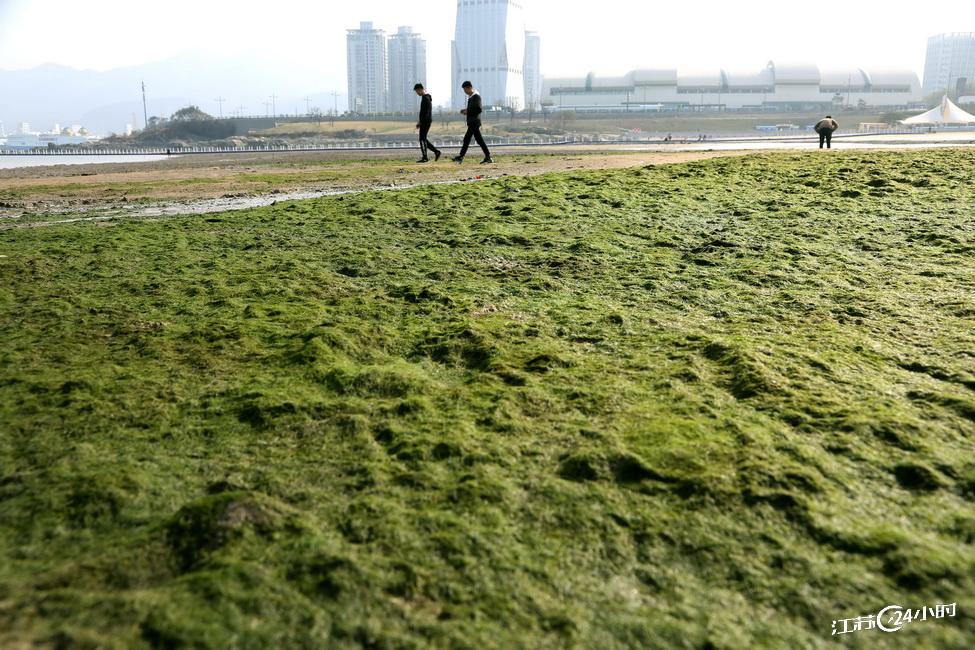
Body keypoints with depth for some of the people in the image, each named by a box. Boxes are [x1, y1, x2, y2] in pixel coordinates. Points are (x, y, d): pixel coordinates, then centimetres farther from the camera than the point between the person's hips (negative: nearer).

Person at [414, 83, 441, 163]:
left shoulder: (425, 98, -15)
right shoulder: (427, 97, 17)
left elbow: (425, 112, -21)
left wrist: (420, 122, -19)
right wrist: (420, 122, 20)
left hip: (425, 122, -10)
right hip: (425, 121, 10)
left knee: (422, 139, -6)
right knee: (424, 139, 12)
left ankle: (425, 157, -3)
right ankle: (436, 151, 11)